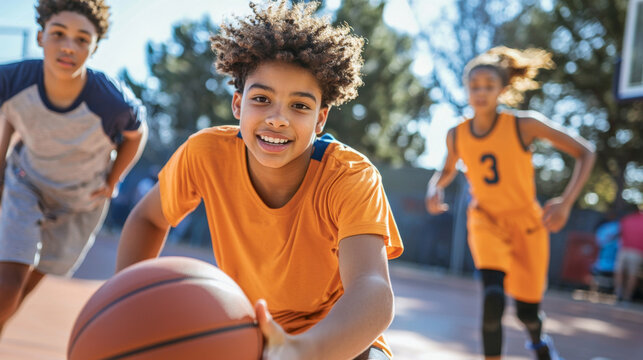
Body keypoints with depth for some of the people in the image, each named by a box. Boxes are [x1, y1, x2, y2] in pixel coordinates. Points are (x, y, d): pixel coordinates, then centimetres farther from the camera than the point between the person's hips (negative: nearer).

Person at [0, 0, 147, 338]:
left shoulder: (114, 104, -35)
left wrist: (111, 182, -5)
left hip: (82, 202, 0)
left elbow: (135, 134, -9)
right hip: (27, 184, 0)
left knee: (30, 286, 13)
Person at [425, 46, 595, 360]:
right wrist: (435, 189, -8)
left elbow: (584, 152, -11)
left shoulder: (524, 125, -16)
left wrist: (566, 201, -23)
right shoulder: (457, 135, -6)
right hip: (485, 220, 1)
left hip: (526, 222, -1)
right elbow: (447, 171, 16)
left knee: (527, 312, 8)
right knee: (493, 296, -27)